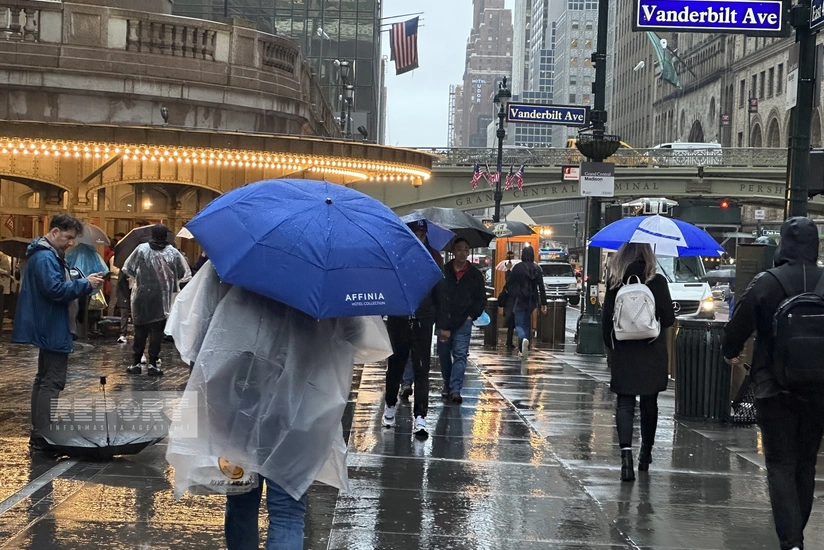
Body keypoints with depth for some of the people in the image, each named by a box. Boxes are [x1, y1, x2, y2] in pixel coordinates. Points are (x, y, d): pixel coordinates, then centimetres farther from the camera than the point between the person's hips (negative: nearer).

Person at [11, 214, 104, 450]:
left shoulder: (50, 255, 16)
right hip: (52, 330, -12)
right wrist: (85, 284, -20)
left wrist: (84, 283, 4)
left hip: (49, 330, 12)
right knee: (52, 382, -10)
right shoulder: (45, 257, -19)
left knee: (44, 379, 15)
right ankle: (42, 436, -9)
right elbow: (56, 289, -28)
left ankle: (38, 433, 22)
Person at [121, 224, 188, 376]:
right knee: (157, 331, 6)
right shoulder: (173, 252, -5)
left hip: (142, 296, 0)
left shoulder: (142, 249, -7)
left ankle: (136, 363, 12)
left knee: (140, 330, 10)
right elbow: (184, 273, 4)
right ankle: (153, 364, 4)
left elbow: (127, 269, -4)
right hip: (162, 299, 0)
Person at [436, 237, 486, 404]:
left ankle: (455, 389, -12)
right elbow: (437, 298, -3)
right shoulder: (443, 272, -2)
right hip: (444, 322, 0)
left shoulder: (475, 274, 4)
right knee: (444, 354, 10)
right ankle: (447, 384, 28)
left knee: (460, 354, -9)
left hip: (463, 322, 0)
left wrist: (472, 315, -2)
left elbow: (482, 299, 12)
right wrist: (442, 325, -8)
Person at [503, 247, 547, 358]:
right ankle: (524, 349, 18)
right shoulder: (537, 269, 1)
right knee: (527, 323, 17)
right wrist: (543, 303, 3)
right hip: (532, 300, 4)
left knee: (519, 324, -1)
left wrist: (508, 290, 21)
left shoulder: (518, 267, -10)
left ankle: (523, 339, -33)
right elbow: (541, 287, 0)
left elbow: (509, 283, -2)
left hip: (519, 300, -4)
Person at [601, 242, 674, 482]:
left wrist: (610, 346, 12)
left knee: (625, 402, 2)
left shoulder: (614, 282, -4)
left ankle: (626, 450, -19)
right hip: (652, 354, 0)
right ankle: (646, 454, 25)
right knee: (649, 403, 14)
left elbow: (606, 320, -1)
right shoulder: (657, 281, -9)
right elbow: (669, 319, -6)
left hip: (623, 352, 0)